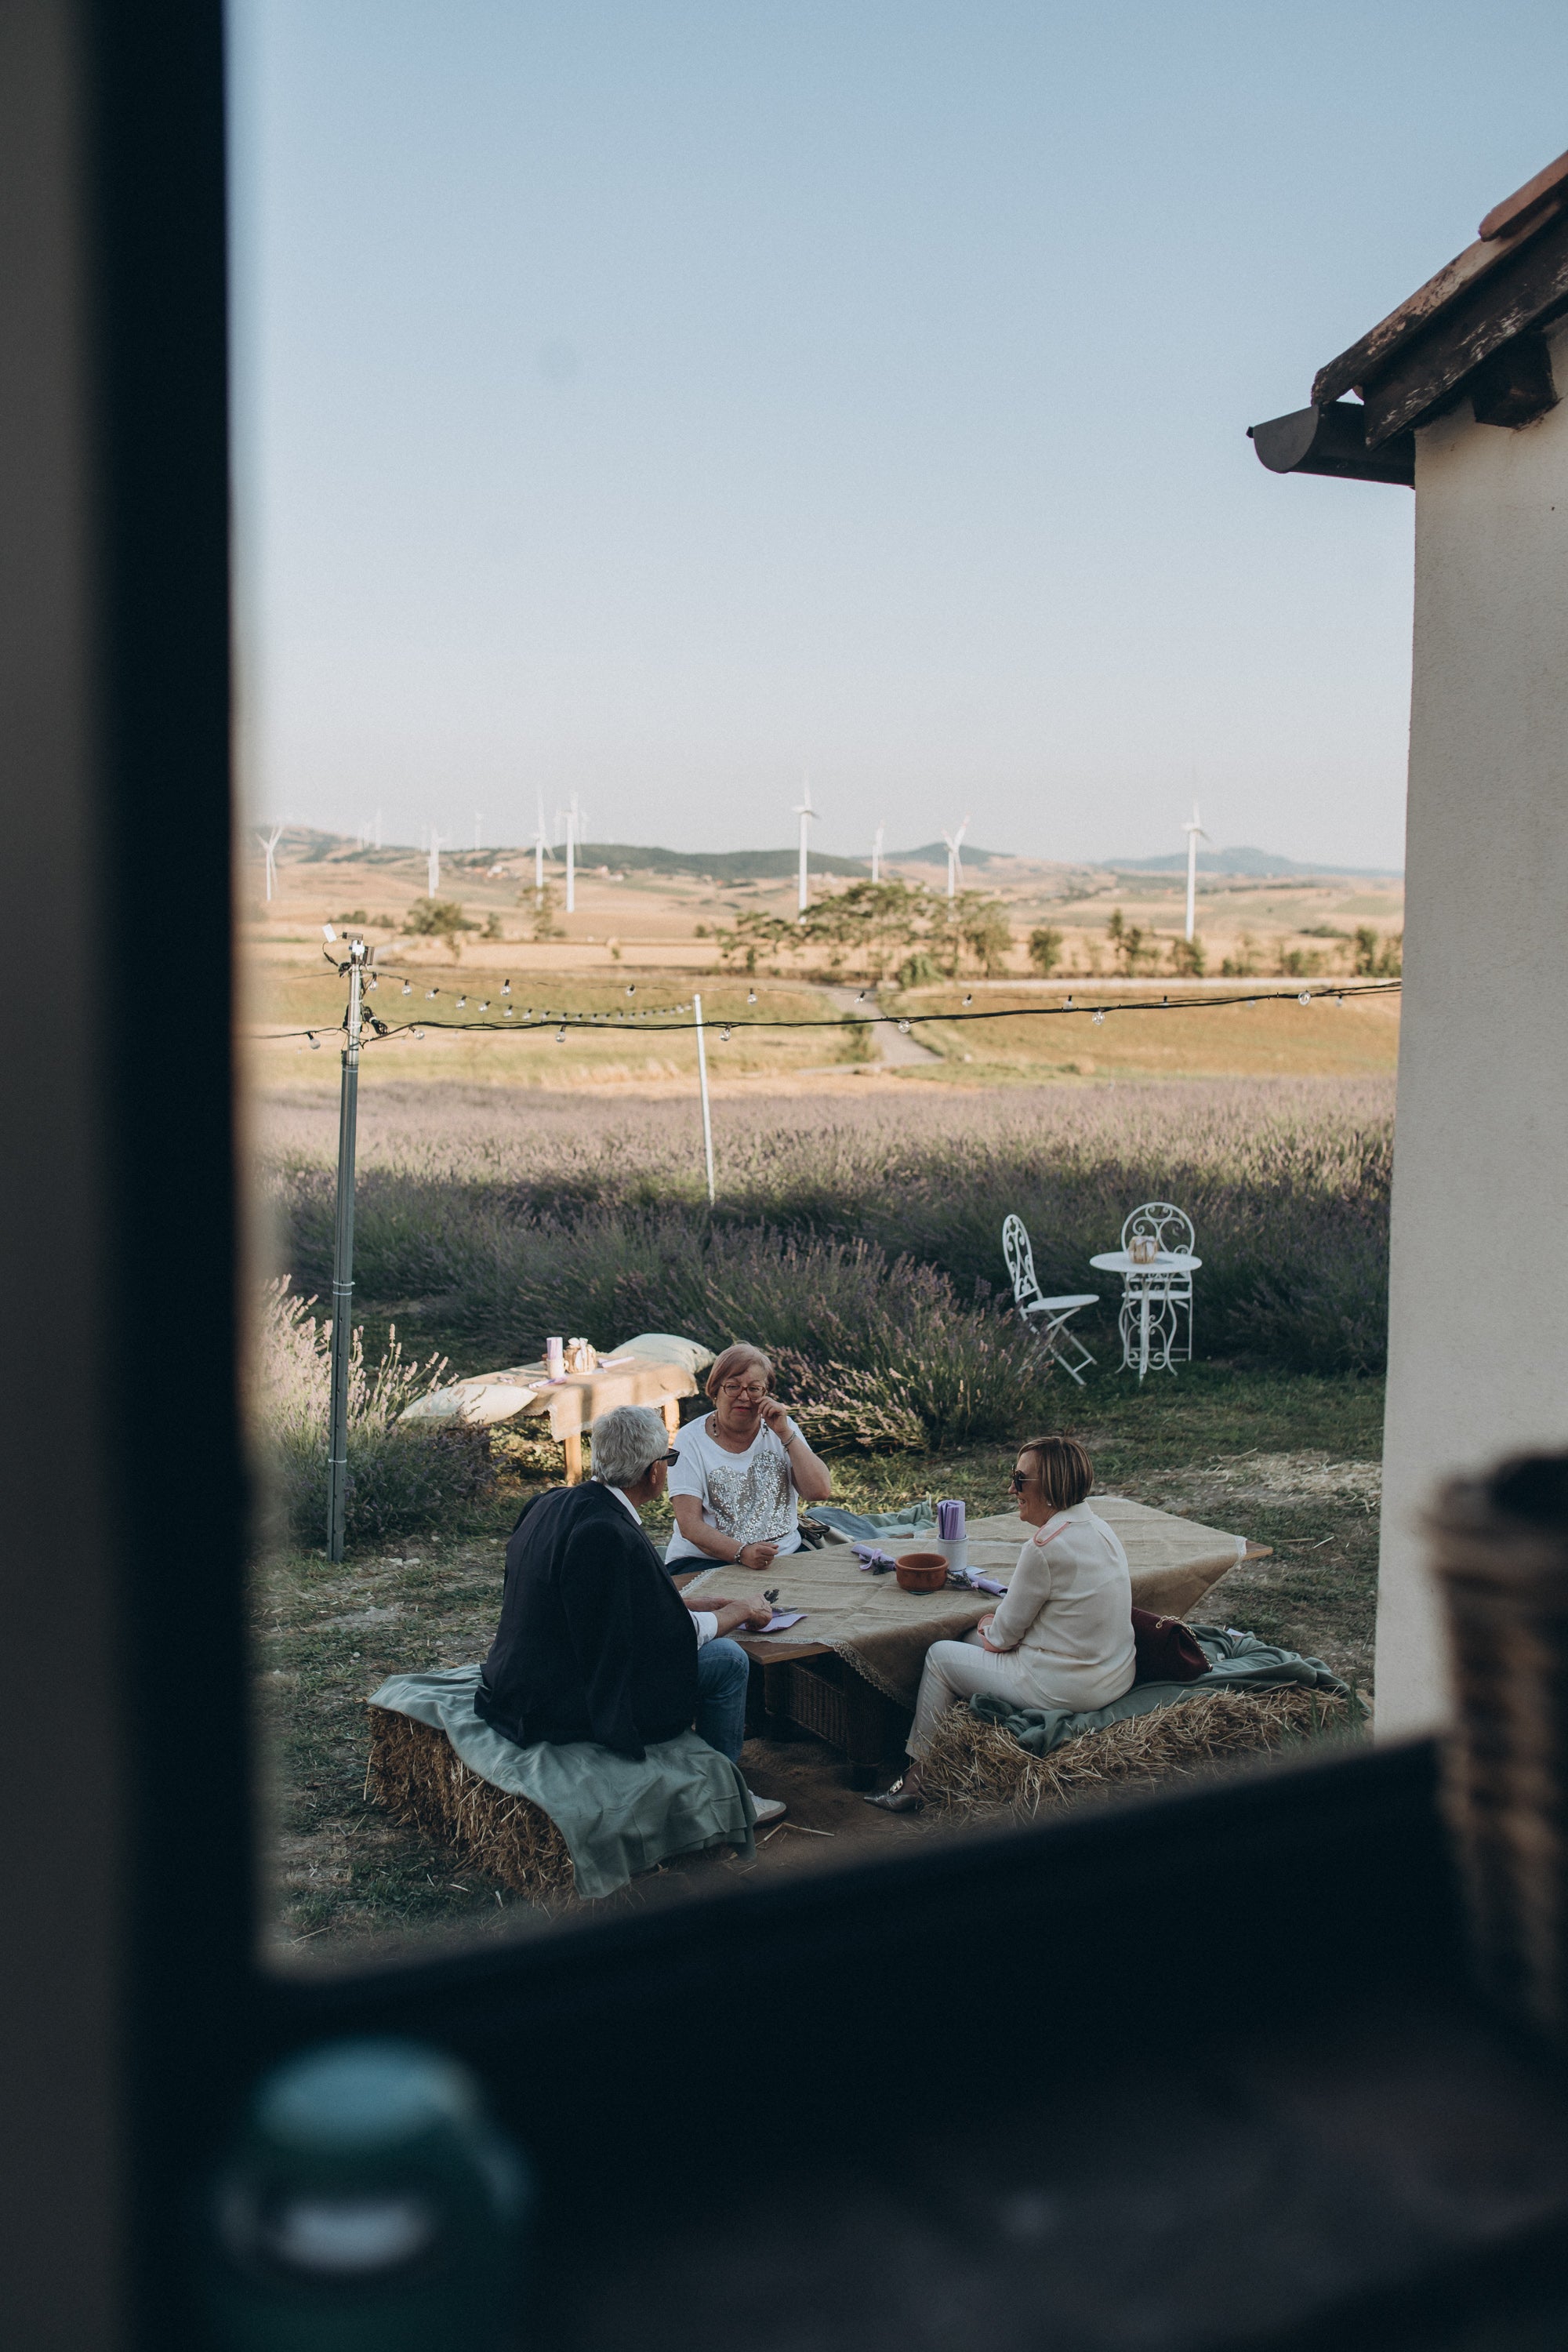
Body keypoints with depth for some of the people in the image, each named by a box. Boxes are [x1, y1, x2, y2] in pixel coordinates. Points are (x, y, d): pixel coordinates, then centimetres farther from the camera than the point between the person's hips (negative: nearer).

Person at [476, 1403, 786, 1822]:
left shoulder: (552, 1504, 2)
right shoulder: (611, 1536, -27)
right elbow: (672, 1635, -16)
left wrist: (699, 1607, 15)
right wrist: (742, 1612, 1)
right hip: (568, 1710, -10)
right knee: (728, 1660, -2)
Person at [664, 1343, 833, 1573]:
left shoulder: (780, 1429, 11)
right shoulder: (691, 1440, 0)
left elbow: (820, 1492, 0)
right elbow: (689, 1525, -8)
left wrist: (785, 1433, -7)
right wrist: (741, 1553, -24)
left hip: (784, 1553, 4)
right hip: (706, 1560, -4)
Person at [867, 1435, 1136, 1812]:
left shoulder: (1044, 1548, -24)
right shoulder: (1101, 1529, 3)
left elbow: (1004, 1636, -13)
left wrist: (990, 1628, 9)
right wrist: (999, 1621, 10)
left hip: (1066, 1689, -9)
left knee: (940, 1656, 9)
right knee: (976, 1640, 24)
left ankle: (918, 1774, 22)